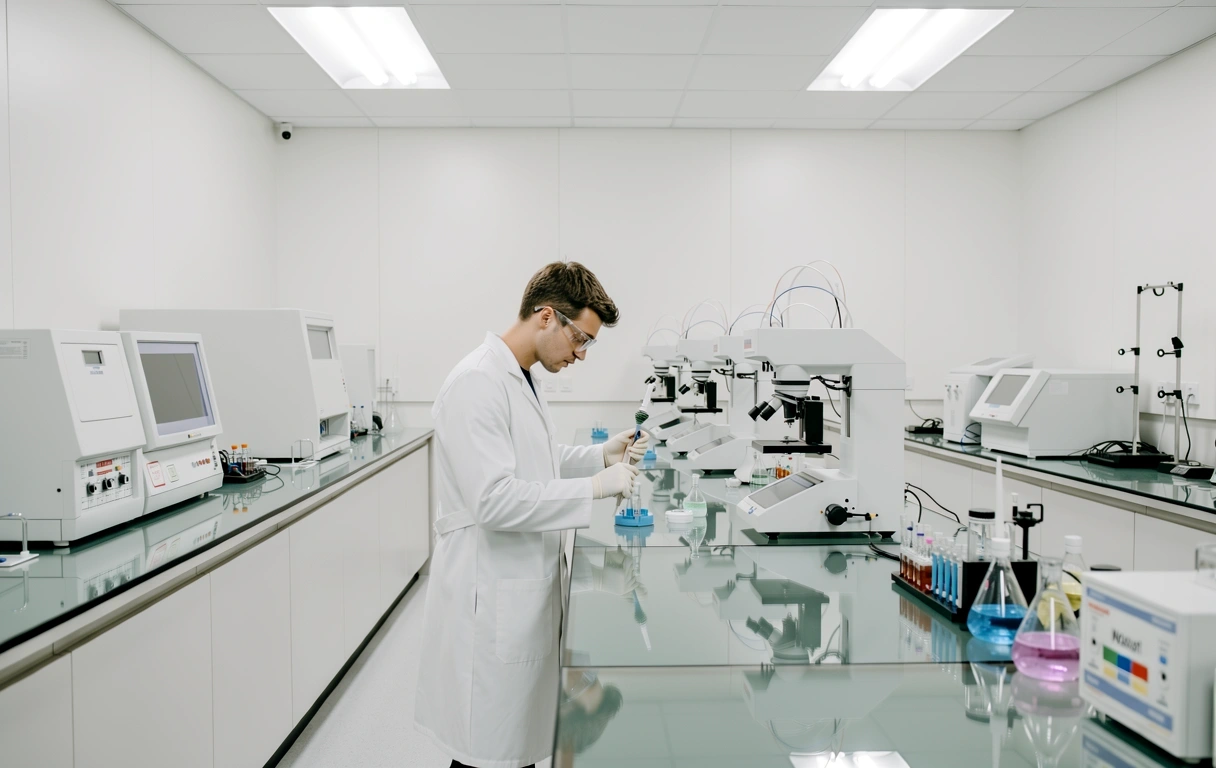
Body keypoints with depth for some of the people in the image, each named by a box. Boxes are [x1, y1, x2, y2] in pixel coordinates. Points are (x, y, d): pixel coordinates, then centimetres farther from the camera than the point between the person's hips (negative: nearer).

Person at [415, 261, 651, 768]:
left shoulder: (520, 379, 11)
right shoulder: (477, 383, -20)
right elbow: (493, 499, -27)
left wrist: (604, 455, 8)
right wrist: (595, 487, -23)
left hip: (523, 588, 10)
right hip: (492, 597, -9)